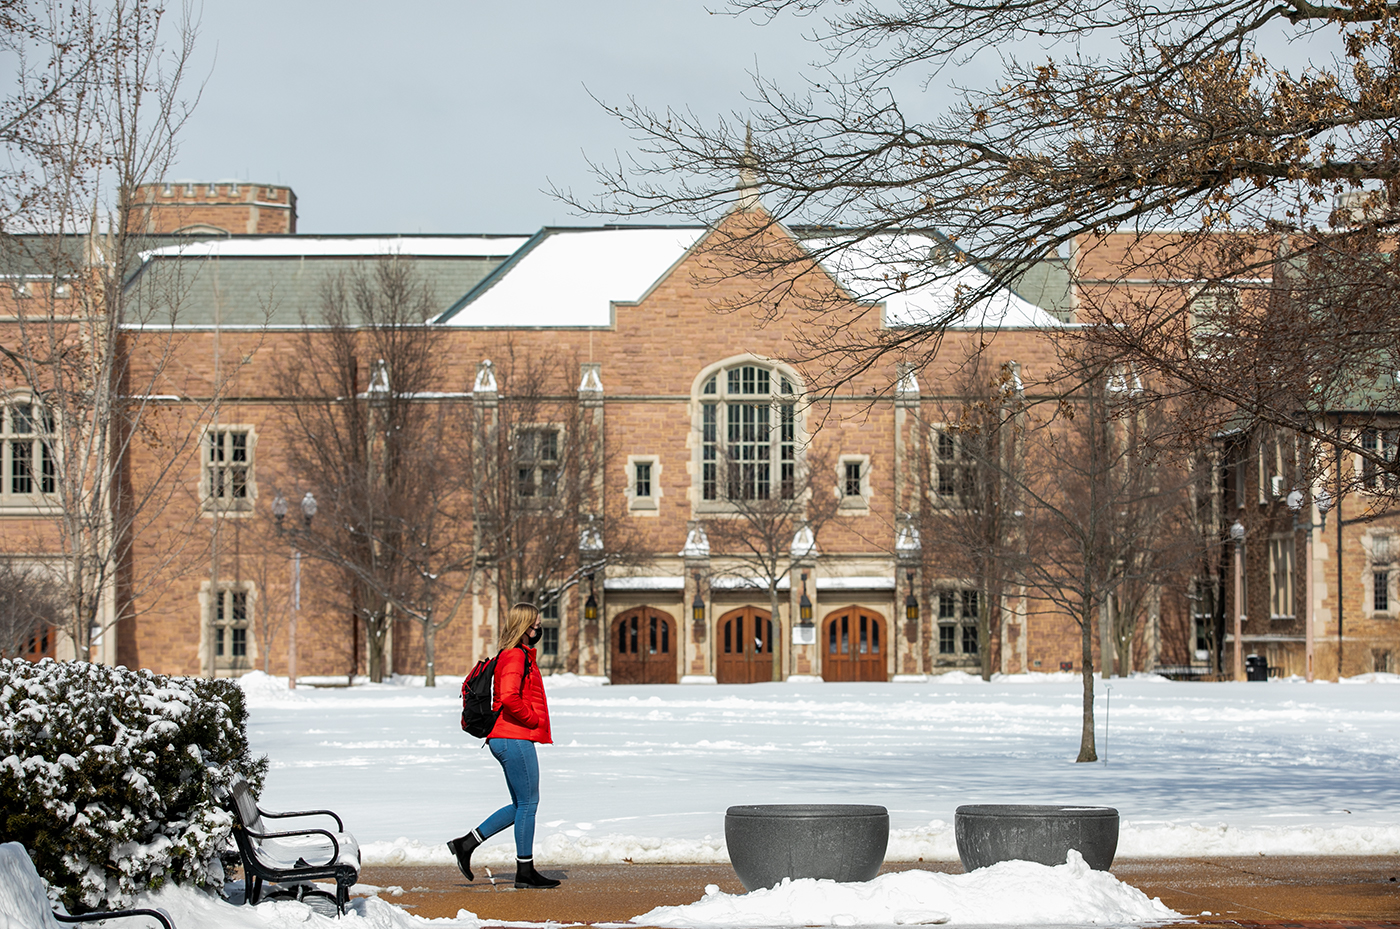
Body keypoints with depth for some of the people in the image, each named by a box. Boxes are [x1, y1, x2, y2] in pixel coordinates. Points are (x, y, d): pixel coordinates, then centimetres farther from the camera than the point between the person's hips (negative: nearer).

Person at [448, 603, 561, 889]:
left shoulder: (519, 655, 19)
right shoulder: (516, 656, -13)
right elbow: (509, 698, -27)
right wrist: (534, 719, -13)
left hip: (506, 739, 10)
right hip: (516, 739, -10)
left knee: (521, 805, 13)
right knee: (528, 803, -4)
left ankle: (465, 843, 12)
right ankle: (525, 871, 1)